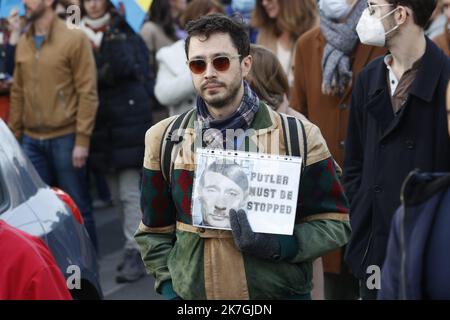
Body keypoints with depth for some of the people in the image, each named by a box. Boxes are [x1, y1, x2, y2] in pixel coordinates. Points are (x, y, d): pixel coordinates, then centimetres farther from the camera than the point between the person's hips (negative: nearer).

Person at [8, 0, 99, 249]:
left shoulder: (74, 39, -6)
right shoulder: (22, 44, 11)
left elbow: (87, 92, -8)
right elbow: (18, 93, 15)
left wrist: (82, 139, -13)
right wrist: (14, 136, 11)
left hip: (65, 138, -5)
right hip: (31, 140, 5)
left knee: (76, 205, 3)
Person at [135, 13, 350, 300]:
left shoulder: (297, 136, -7)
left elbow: (334, 223, -5)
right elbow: (154, 231, 9)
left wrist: (278, 245, -20)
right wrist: (169, 287, -4)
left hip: (280, 291, -2)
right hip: (190, 294, 2)